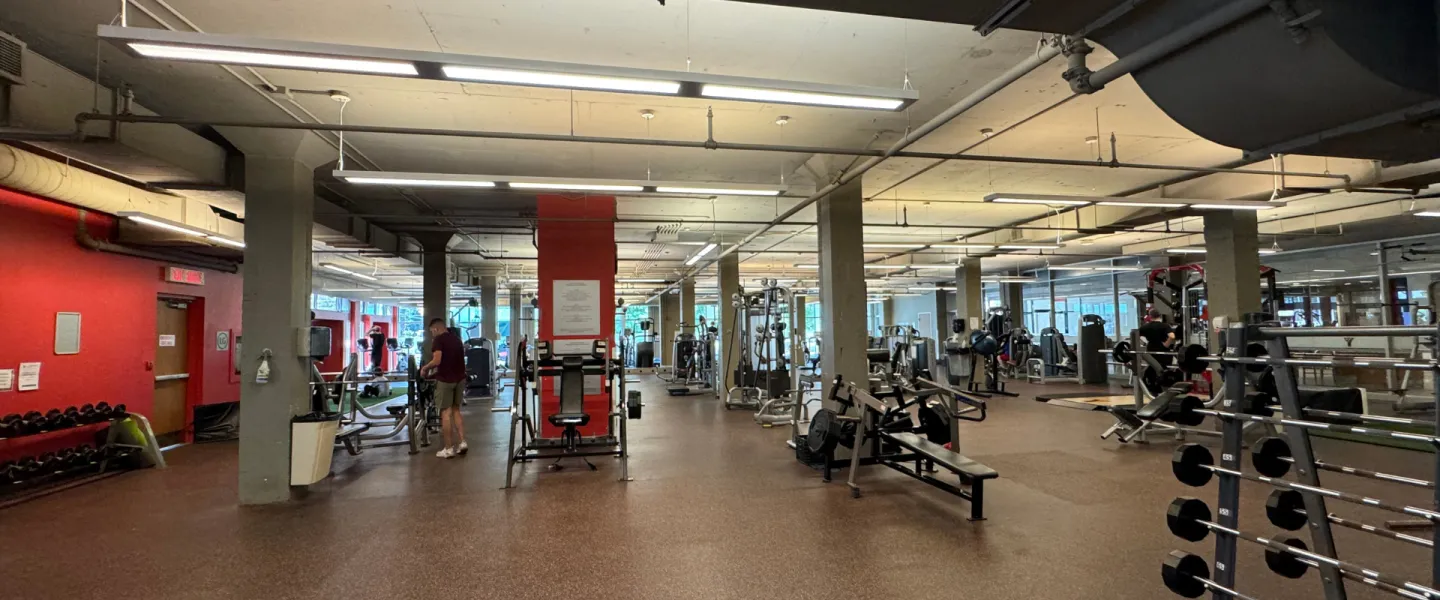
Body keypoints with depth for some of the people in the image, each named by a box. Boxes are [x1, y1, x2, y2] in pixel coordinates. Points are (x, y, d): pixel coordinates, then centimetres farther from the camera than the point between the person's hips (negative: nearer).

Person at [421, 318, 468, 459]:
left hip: (445, 380, -7)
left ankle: (449, 449, 5)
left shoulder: (438, 339, -8)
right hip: (460, 378, 7)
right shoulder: (456, 338, 15)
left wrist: (425, 368, -2)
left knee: (446, 413, 1)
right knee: (456, 410, 15)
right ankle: (462, 442, 7)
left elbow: (437, 361, -19)